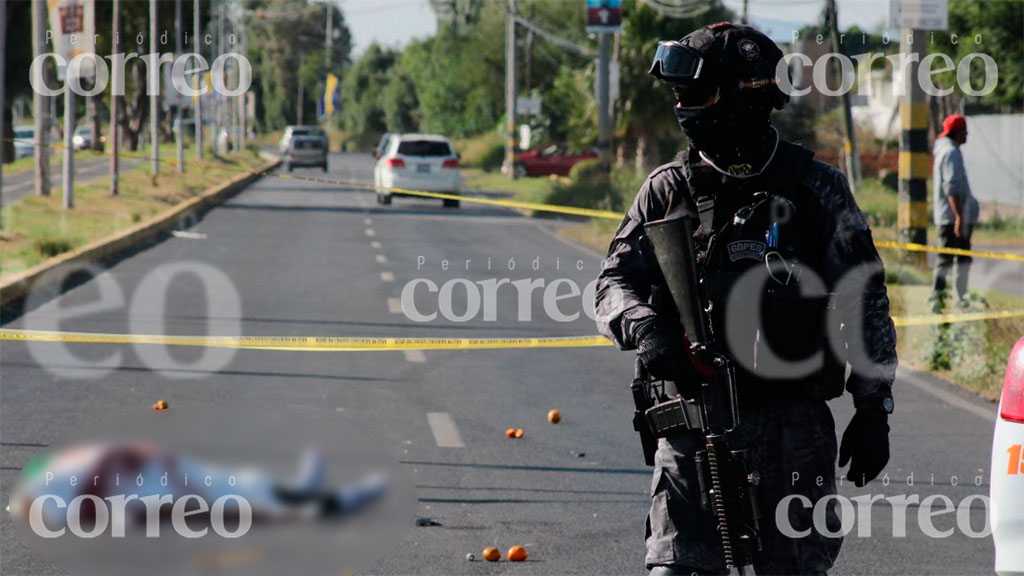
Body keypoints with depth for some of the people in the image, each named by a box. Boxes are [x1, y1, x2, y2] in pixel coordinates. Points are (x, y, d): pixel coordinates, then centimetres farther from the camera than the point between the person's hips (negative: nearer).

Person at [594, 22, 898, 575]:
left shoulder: (817, 189, 3)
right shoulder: (668, 189, 7)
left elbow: (866, 300, 5)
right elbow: (615, 280, 6)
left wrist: (874, 408, 0)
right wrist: (644, 327, -18)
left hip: (794, 425, -1)